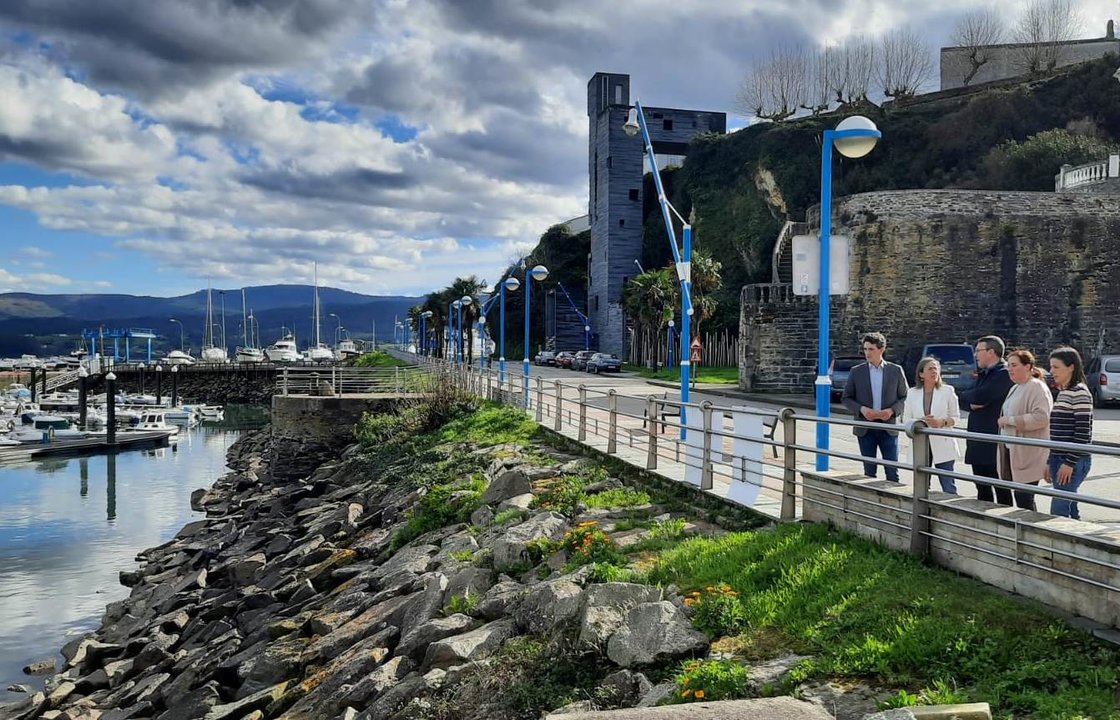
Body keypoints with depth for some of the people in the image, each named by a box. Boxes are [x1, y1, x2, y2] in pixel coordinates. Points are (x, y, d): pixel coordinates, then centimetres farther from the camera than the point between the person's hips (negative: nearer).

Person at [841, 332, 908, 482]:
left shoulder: (896, 370, 4)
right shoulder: (856, 372, 4)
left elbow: (904, 397, 7)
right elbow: (846, 398, 6)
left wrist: (892, 410, -12)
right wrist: (861, 409, -12)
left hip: (888, 427, 0)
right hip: (865, 428, 1)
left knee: (892, 472, 0)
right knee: (869, 472, 6)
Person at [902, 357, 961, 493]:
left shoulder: (948, 391, 2)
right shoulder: (912, 393, 6)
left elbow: (956, 417, 4)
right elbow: (906, 419, 5)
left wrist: (942, 422, -16)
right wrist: (922, 421, -14)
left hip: (942, 445, -2)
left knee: (948, 487, -2)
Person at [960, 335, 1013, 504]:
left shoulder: (1004, 374, -12)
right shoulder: (983, 374, 18)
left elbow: (980, 397, -23)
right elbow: (966, 398, 15)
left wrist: (967, 395, -2)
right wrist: (972, 402, -8)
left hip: (994, 443, -9)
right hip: (978, 443, 9)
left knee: (1001, 489, -1)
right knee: (982, 488, 15)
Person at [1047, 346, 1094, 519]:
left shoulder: (1079, 392, -11)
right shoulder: (1063, 392, 16)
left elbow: (1083, 432, -16)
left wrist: (1069, 463, -18)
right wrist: (1051, 463, 19)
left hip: (1074, 461, -9)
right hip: (1059, 459, 9)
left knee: (1058, 511, -11)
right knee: (1070, 509, 12)